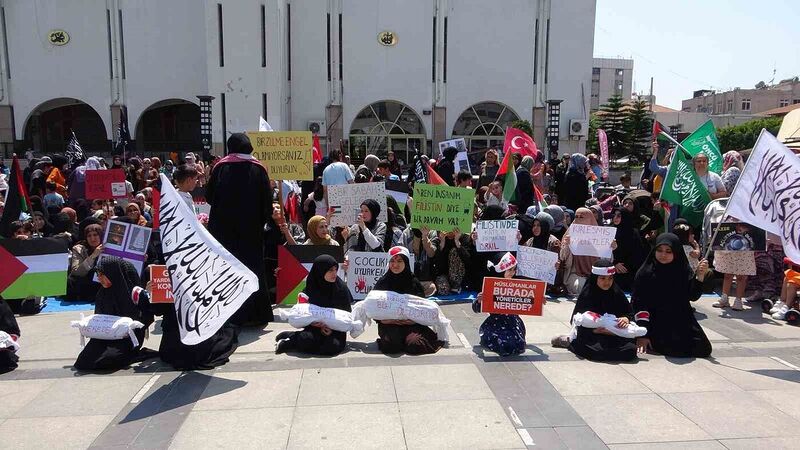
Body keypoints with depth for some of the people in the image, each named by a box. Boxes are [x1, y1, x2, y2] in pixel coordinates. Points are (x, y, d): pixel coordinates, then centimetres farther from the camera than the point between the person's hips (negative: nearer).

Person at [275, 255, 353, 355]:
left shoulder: (341, 287, -8)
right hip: (316, 326, -1)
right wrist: (320, 327, -17)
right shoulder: (310, 289, -6)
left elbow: (346, 313, -3)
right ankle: (291, 336, -4)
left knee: (333, 346, -33)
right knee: (307, 340, -37)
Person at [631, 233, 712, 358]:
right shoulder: (645, 273, -9)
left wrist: (700, 276, -21)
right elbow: (638, 303, -12)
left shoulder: (684, 271, 1)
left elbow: (693, 296, -5)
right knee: (677, 352, -21)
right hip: (656, 324, -4)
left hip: (682, 323, 4)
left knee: (703, 350, -6)